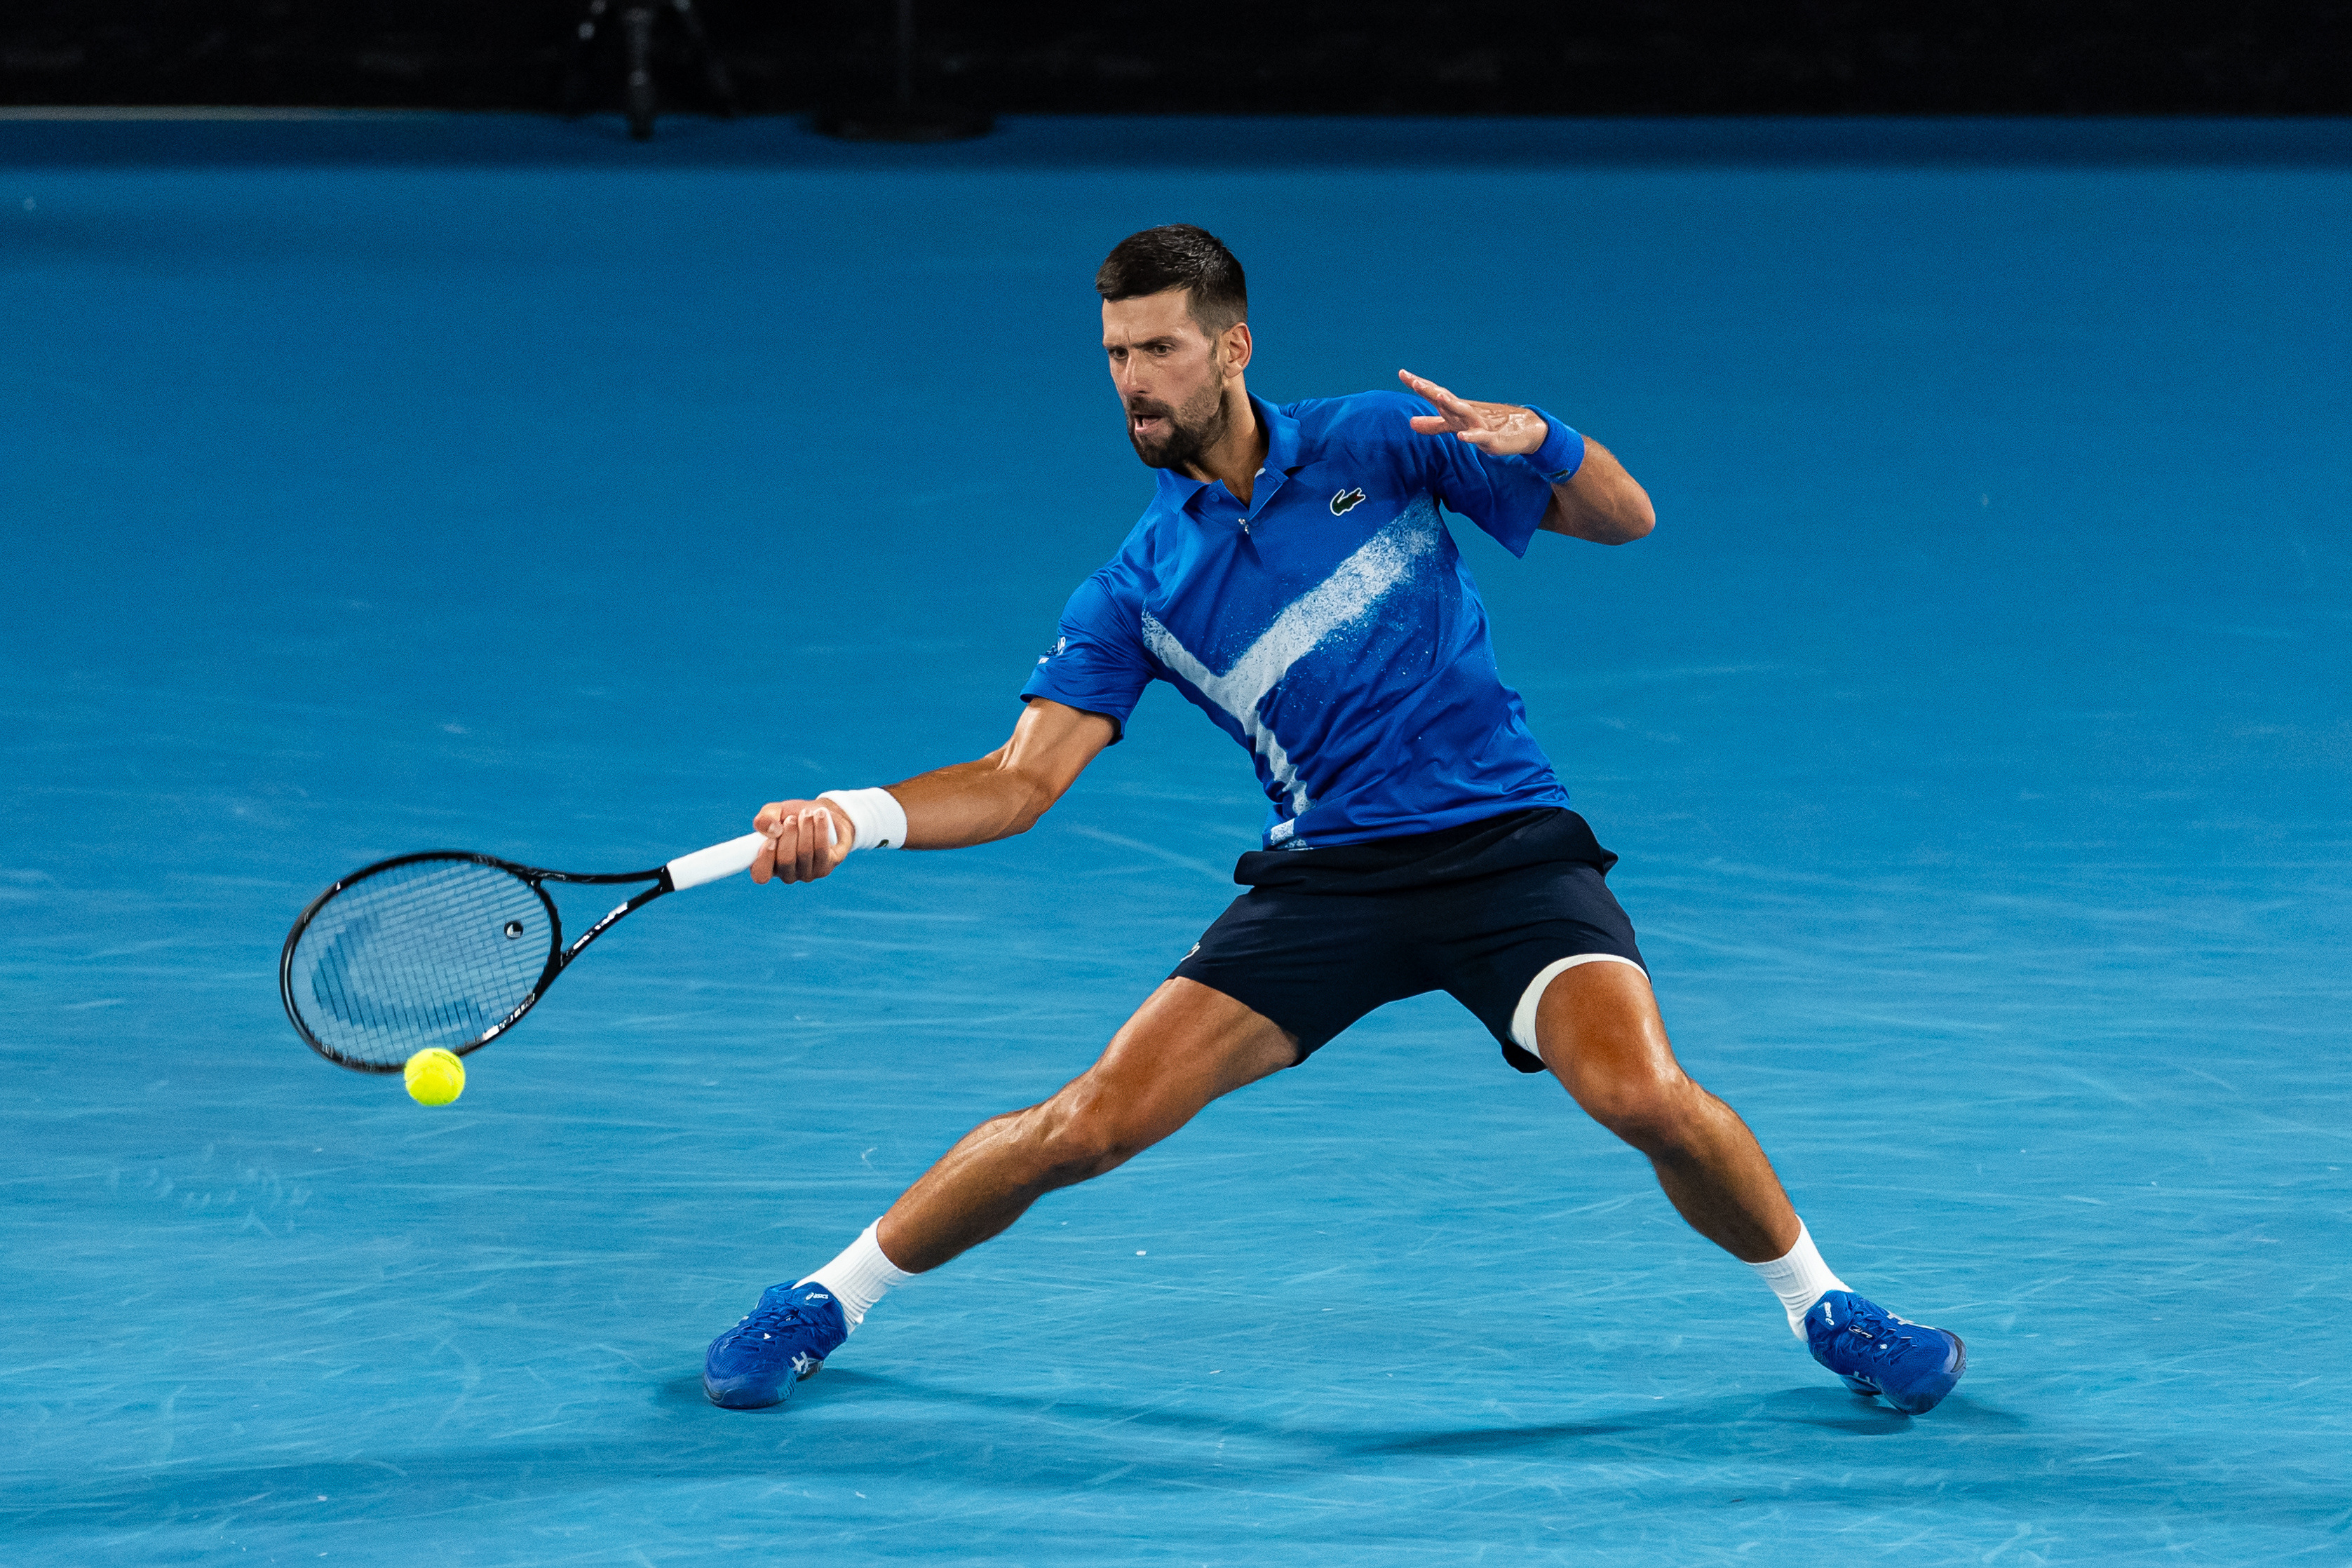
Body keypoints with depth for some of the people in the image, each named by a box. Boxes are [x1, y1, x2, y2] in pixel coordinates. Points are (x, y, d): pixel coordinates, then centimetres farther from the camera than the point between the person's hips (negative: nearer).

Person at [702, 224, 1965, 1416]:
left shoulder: (1377, 443, 0)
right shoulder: (1139, 589, 3)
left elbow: (1623, 520, 0)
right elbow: (1018, 779, -2)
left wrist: (1537, 439, -22)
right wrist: (854, 816, -20)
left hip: (1507, 849, -1)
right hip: (1323, 878, 1)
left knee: (1643, 1095, -26)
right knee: (1092, 1121, -10)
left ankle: (1815, 1301, 2)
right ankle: (826, 1302, 9)